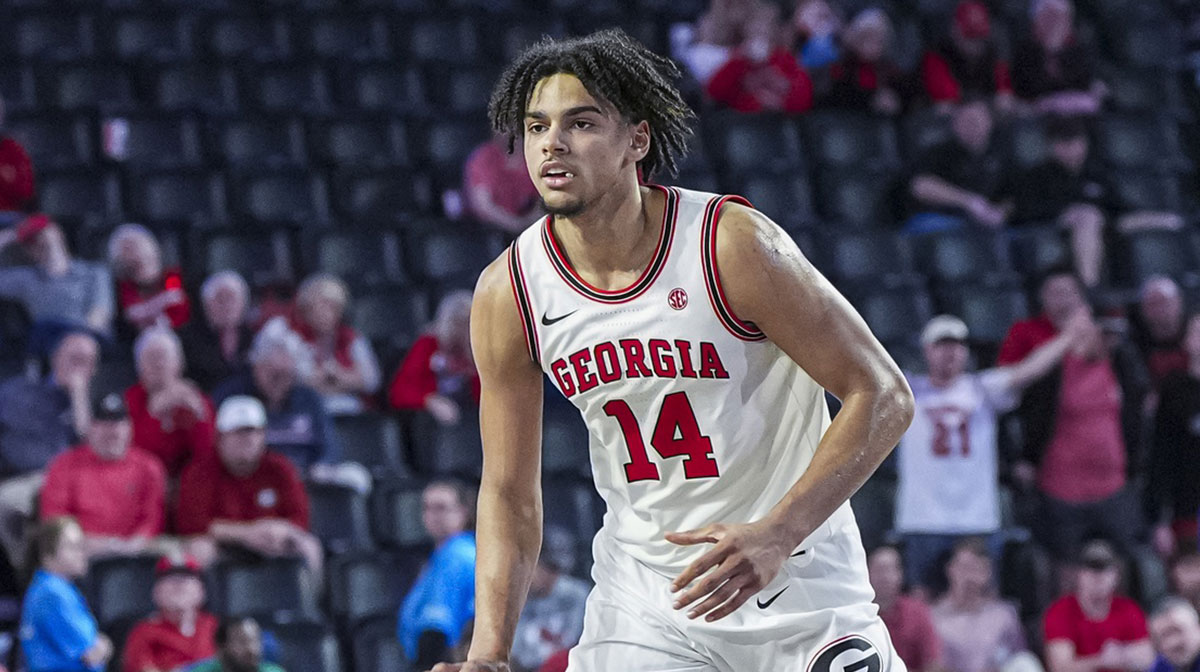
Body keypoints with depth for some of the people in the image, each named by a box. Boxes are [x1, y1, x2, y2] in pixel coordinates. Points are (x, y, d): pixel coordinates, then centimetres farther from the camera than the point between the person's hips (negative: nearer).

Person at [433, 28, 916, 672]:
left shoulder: (731, 244, -18)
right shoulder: (507, 294, -6)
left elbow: (883, 397, -15)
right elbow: (509, 492, 3)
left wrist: (776, 536, -27)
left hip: (797, 589, -3)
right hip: (642, 609, 3)